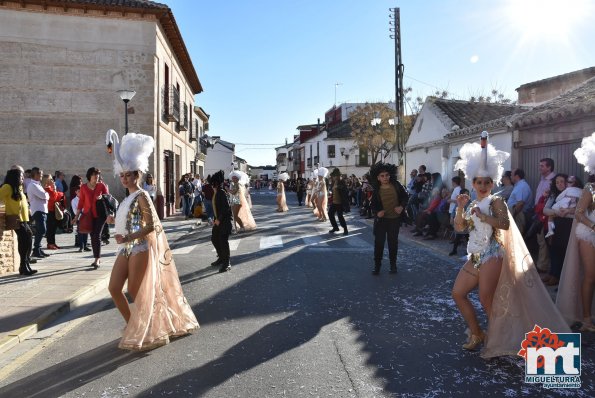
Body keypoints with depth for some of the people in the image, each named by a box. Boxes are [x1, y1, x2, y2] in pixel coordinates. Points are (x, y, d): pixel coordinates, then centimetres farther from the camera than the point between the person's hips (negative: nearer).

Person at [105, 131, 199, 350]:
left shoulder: (142, 196, -13)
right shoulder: (129, 198, 14)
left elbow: (151, 226, -21)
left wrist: (128, 238, -26)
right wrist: (115, 220, 12)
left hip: (140, 248, -9)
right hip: (127, 248, 9)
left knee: (136, 291, -1)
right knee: (114, 287, 6)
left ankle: (140, 333, 17)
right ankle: (131, 326, 22)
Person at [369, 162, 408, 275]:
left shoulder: (396, 185, -6)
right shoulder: (376, 190, -5)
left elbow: (405, 197, 5)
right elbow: (372, 204, 4)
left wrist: (402, 206, -12)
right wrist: (377, 212, -15)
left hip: (394, 219, 0)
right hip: (381, 219, 0)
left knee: (393, 242, 11)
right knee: (379, 242, 2)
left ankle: (393, 264, 26)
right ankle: (377, 264, 15)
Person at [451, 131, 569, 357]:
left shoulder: (496, 202, -6)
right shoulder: (472, 204, 15)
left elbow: (505, 224, -21)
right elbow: (459, 227, 6)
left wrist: (483, 217, -23)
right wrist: (460, 208, -7)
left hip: (492, 255, -8)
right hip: (475, 256, 8)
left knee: (487, 300, -8)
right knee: (458, 293, 5)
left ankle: (496, 341, 11)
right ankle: (476, 334, 17)